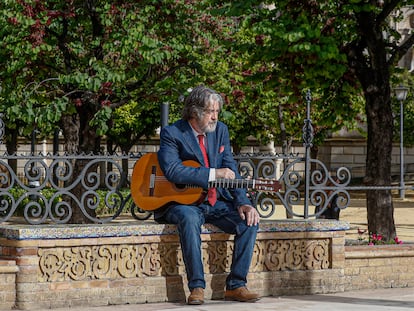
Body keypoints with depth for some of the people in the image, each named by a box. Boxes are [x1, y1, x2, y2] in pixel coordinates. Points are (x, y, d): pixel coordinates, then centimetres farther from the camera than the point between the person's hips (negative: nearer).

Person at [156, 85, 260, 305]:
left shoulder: (221, 130, 9)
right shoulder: (172, 133, -7)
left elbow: (231, 171, 7)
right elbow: (172, 171, -23)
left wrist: (242, 203, -8)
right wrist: (213, 174, -22)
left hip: (215, 202, 5)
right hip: (181, 202, -5)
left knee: (249, 221, -17)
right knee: (189, 219, -38)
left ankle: (236, 285, -11)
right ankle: (196, 287, -32)